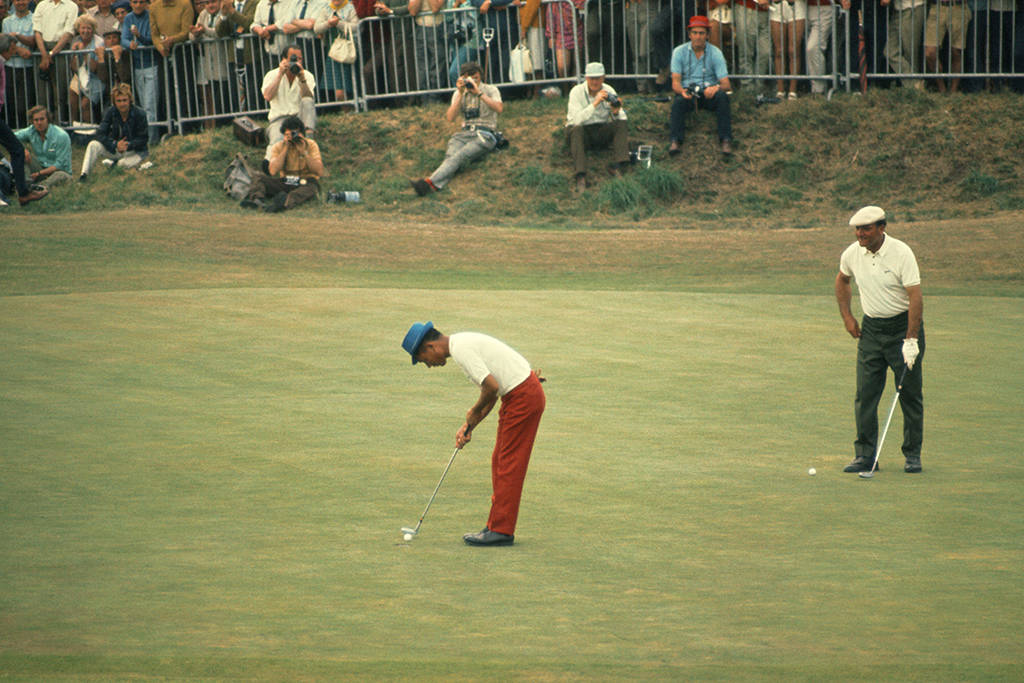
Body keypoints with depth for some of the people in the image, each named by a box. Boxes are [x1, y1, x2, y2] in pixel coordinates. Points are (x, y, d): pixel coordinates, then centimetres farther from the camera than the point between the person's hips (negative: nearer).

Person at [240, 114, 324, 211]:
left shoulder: (310, 145, -1)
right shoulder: (278, 147, 1)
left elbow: (320, 172, -13)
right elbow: (273, 171, -15)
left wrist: (304, 152, -18)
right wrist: (285, 150, -17)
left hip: (306, 182, -2)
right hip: (285, 183, 3)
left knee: (310, 188, -38)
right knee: (259, 177, -17)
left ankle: (286, 201, -65)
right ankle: (257, 199, -48)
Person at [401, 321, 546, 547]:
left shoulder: (462, 350, -18)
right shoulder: (464, 343, 15)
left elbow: (491, 387, -24)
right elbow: (492, 389, 20)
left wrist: (474, 413, -6)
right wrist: (469, 426, 13)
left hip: (523, 397, -10)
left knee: (509, 463, -5)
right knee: (500, 462, 14)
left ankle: (502, 530, -2)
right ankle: (497, 526, 18)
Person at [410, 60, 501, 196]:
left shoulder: (490, 90, 7)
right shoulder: (459, 94, 16)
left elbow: (499, 108, -14)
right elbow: (450, 117, 2)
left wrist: (479, 93, -18)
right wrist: (461, 94, -6)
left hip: (485, 135, -4)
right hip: (465, 133, 5)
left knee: (461, 156, -33)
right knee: (450, 155, -31)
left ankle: (431, 182, -55)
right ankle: (436, 184, -58)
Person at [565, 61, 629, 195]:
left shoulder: (609, 91, -2)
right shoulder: (577, 92, -12)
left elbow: (622, 118, -3)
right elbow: (577, 120, -26)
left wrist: (616, 112, -27)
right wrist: (595, 103, -34)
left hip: (602, 131, 3)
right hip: (582, 132, -3)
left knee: (621, 124, -21)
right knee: (576, 129, -36)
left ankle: (617, 167, -30)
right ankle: (581, 176, -45)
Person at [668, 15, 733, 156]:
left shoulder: (715, 53, -1)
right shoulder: (679, 52, 0)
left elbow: (726, 85, -7)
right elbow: (675, 82, -6)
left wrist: (716, 88, -32)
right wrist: (682, 91, -31)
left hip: (709, 93, 0)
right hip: (688, 94, 0)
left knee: (722, 96, -32)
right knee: (678, 102, -34)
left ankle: (725, 140, -34)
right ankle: (676, 141, -41)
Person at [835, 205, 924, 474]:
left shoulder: (901, 253, -18)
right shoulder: (852, 254, -2)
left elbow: (915, 297, -20)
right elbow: (842, 280, 21)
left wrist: (911, 340, -25)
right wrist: (847, 317, 12)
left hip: (903, 325, -4)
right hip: (871, 328, 4)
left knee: (909, 394, 0)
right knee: (865, 394, -3)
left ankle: (912, 455, 9)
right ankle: (865, 455, 1)